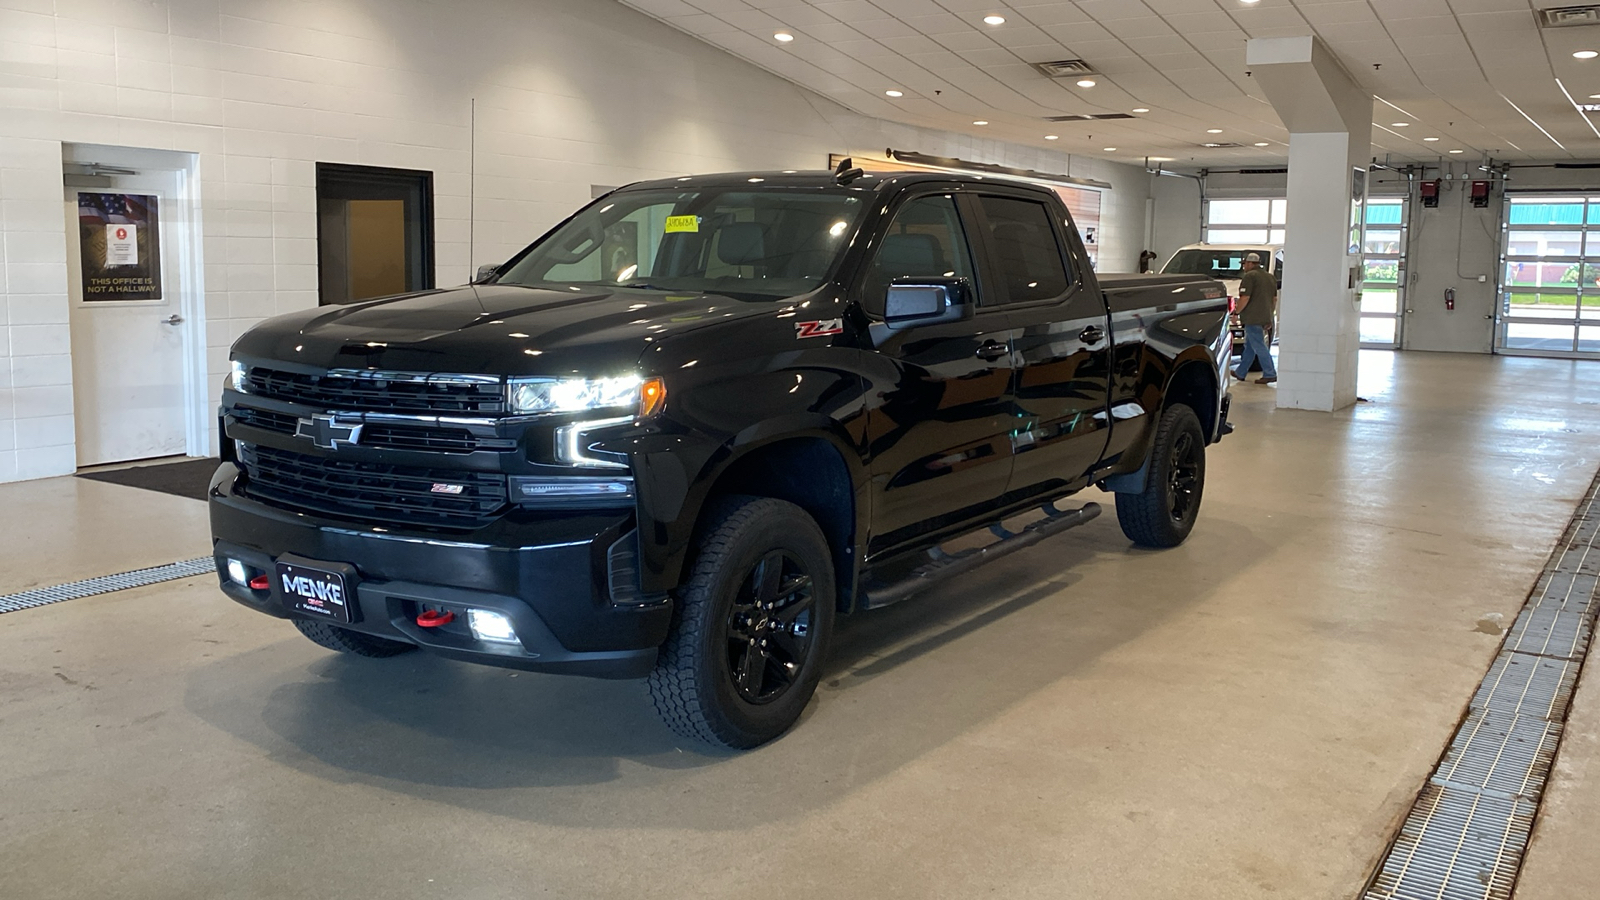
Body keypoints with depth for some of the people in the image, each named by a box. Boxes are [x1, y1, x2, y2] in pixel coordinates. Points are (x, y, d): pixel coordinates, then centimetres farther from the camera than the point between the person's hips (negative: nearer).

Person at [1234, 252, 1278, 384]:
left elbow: (1245, 298, -18)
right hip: (1265, 318, 9)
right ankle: (1241, 373, 22)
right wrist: (1269, 315, 24)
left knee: (1259, 347, -7)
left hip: (1253, 318, -9)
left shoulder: (1250, 276, -11)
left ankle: (1270, 374, -9)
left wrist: (1236, 312, -8)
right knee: (1249, 346, 16)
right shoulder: (1269, 277, 17)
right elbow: (1274, 299, 19)